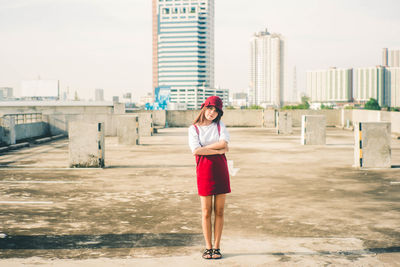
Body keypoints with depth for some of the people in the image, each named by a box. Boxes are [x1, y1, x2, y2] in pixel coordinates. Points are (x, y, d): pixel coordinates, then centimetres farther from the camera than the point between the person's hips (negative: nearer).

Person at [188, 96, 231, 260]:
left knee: (219, 211, 5)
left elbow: (224, 143, -10)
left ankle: (216, 247, 13)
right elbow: (195, 150, -11)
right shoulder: (194, 129, 4)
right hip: (204, 169, -2)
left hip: (220, 169, 2)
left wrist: (204, 148, -9)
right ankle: (208, 248, 12)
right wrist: (219, 150, -11)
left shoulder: (220, 125, 9)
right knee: (206, 212, 2)